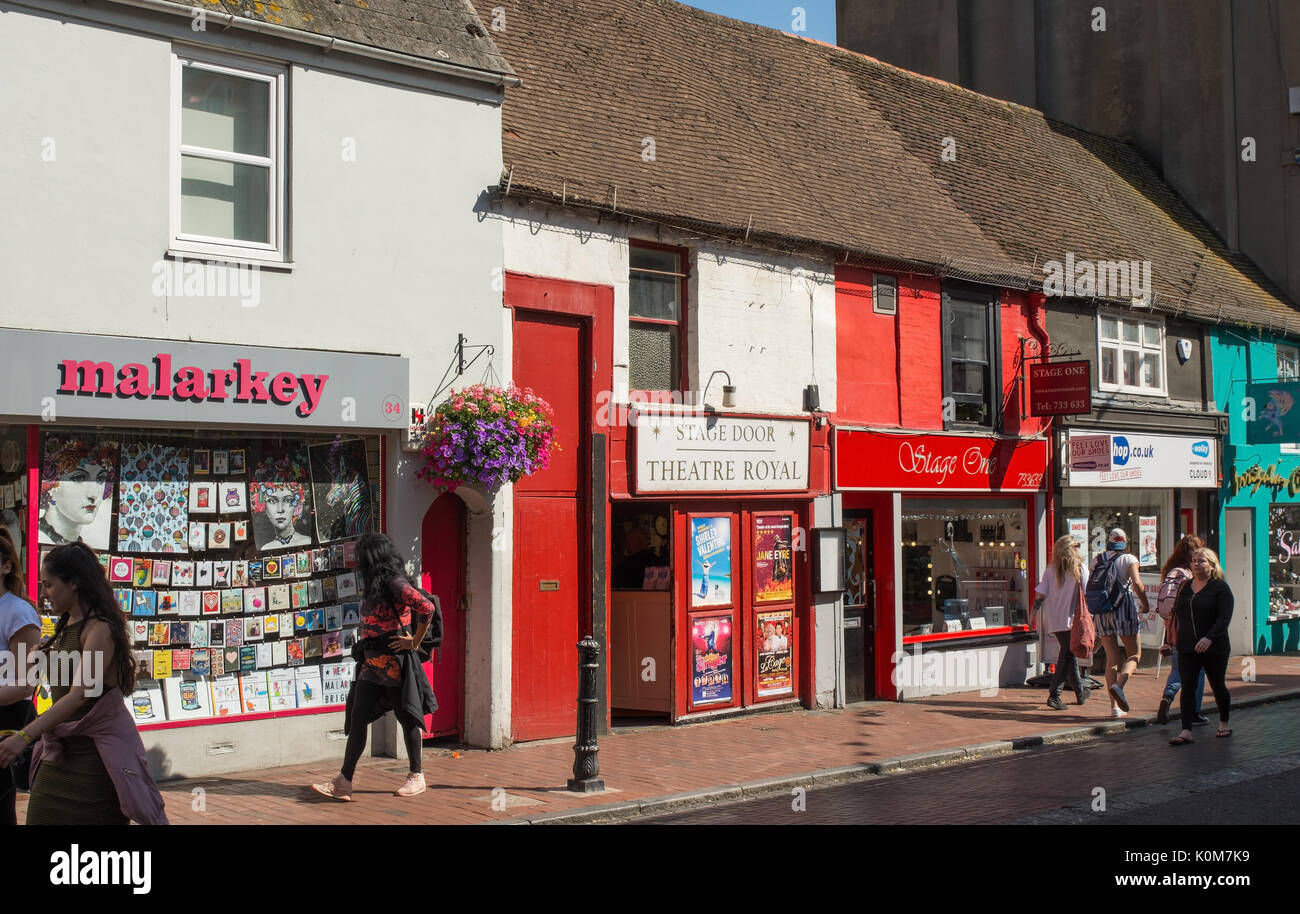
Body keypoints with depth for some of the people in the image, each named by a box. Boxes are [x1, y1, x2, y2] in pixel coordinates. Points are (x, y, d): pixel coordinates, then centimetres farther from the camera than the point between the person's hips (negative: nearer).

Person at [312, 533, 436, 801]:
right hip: (372, 661, 9)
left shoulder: (396, 585, -13)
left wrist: (414, 642, -17)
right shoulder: (374, 588, 15)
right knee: (357, 719, 1)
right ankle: (343, 782, 0)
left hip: (395, 661, -9)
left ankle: (417, 776, 17)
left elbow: (426, 608, -26)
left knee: (406, 717, 4)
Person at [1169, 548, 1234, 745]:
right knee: (1187, 687, -7)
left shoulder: (1221, 588, -7)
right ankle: (1186, 732, -11)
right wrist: (1173, 640, 13)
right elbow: (1177, 612, 19)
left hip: (1214, 648, -4)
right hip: (1187, 649, 4)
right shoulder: (1185, 587, 11)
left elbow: (1224, 617, -16)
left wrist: (1210, 637, -29)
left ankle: (1224, 724, 33)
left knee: (1218, 686, 11)